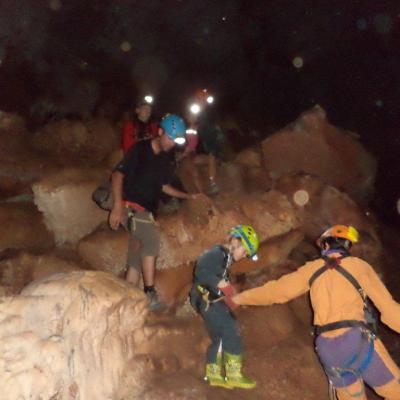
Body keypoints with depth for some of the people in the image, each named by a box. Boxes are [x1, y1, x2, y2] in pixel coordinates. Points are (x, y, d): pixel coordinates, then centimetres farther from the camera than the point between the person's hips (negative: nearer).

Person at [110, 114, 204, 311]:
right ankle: (150, 293, -26)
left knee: (136, 260, 5)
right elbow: (118, 174, -13)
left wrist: (189, 196, 15)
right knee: (152, 238, -29)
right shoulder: (140, 149, -7)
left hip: (146, 212, 8)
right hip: (130, 207, -8)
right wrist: (117, 205, -23)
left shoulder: (164, 158, 13)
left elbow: (164, 186, 23)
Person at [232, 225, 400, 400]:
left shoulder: (312, 269, 10)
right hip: (357, 338, -4)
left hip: (327, 347, 4)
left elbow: (276, 290, 12)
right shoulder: (358, 265, 3)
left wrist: (239, 298, 24)